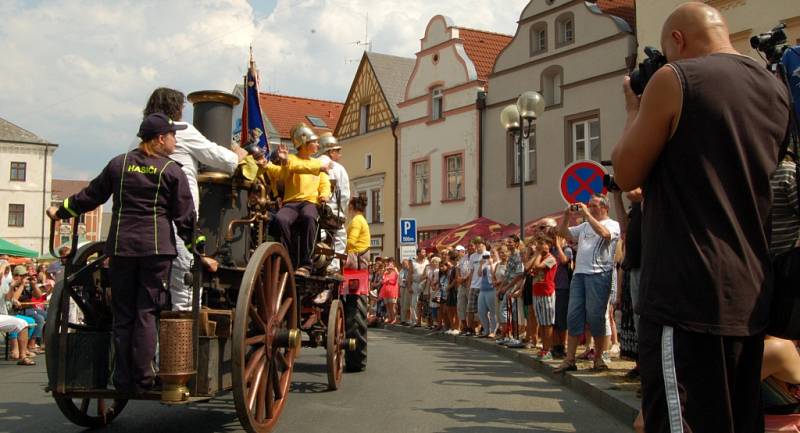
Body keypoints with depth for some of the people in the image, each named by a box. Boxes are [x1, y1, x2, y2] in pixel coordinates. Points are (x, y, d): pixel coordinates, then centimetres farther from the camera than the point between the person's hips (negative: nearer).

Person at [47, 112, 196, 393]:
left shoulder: (119, 164, 9)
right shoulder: (172, 171, 0)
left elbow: (90, 196, 17)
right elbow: (185, 217, -2)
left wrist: (61, 211, 33)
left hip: (120, 246, 3)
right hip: (156, 247, -3)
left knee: (122, 315, 8)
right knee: (146, 313, 0)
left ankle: (123, 380, 10)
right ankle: (142, 379, -2)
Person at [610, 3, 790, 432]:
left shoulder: (674, 79, -8)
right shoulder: (777, 91, 13)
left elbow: (626, 174, -3)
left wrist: (635, 109, 11)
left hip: (687, 298, -8)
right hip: (750, 299, 8)